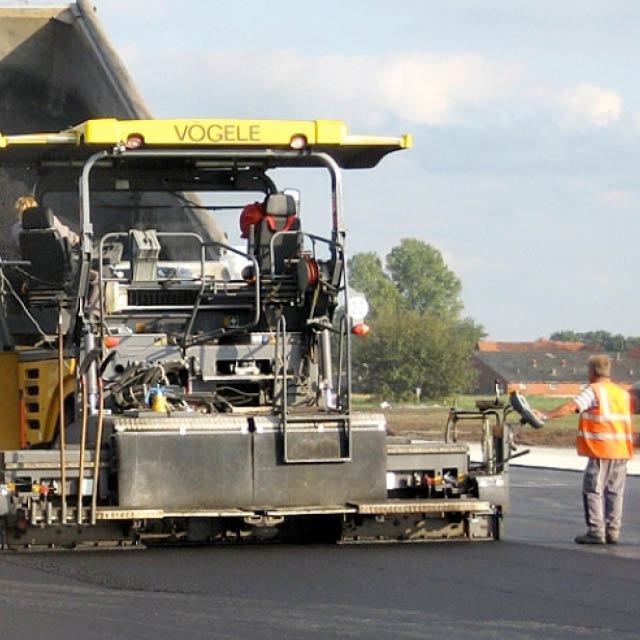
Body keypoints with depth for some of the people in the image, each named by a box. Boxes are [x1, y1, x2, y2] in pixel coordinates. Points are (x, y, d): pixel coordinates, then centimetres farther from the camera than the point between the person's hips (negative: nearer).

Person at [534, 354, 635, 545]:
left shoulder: (594, 391, -7)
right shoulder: (623, 393, 15)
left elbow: (571, 406, -19)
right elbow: (633, 407, 30)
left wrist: (546, 416, -23)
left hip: (601, 450, -7)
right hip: (622, 450, 7)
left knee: (593, 490, -1)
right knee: (615, 491, 11)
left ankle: (596, 531, -5)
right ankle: (613, 531, 11)